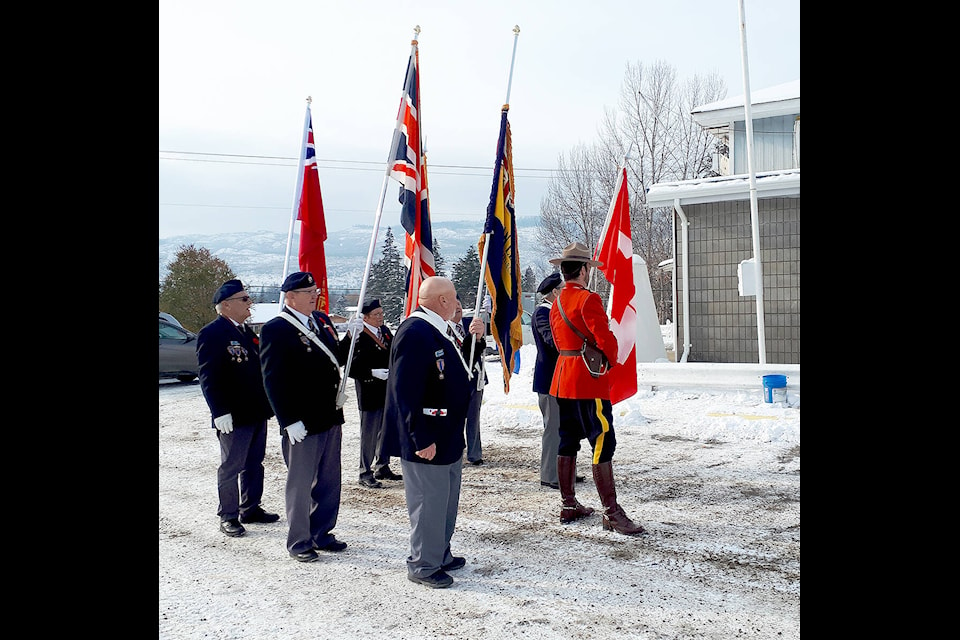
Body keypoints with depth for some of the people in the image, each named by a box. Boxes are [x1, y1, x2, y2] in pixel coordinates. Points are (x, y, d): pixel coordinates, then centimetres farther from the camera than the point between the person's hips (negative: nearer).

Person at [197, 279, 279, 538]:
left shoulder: (246, 331, 14)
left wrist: (266, 404, 19)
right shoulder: (211, 333, -13)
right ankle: (228, 517, 14)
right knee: (230, 467, 3)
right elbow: (208, 378, -17)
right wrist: (220, 412, -21)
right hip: (233, 417, -9)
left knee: (254, 464, 16)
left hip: (257, 412, 9)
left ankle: (251, 509, 29)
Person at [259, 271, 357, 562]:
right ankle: (298, 542, 22)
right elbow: (273, 380, -16)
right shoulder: (275, 329, -13)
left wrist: (350, 337, -2)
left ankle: (321, 534, 32)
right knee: (300, 484, 7)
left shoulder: (322, 320, 9)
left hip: (331, 417, 8)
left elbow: (336, 358, 17)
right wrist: (290, 421, -18)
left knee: (329, 481, 17)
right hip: (301, 423, -7)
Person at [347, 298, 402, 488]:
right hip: (370, 394, -8)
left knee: (386, 431, 17)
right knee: (369, 434, 2)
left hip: (388, 392, 8)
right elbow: (352, 369, -18)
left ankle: (382, 467, 32)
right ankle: (365, 473, 14)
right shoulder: (360, 339, -17)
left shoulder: (385, 331, 7)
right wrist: (373, 373, -25)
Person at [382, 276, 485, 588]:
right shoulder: (414, 333, -22)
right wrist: (422, 439, -26)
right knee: (429, 502, 3)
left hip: (449, 438, 11)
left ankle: (441, 555, 38)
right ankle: (423, 566, 19)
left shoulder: (441, 330, 11)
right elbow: (406, 392, -26)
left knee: (446, 501, 22)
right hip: (427, 441, -11)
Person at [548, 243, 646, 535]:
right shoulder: (588, 299, -14)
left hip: (563, 379, 9)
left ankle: (568, 505, 21)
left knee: (568, 443, 13)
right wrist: (612, 359, 0)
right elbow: (605, 338, -18)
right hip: (589, 381, -9)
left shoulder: (557, 302, 13)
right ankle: (612, 513, -7)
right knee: (603, 444, -8)